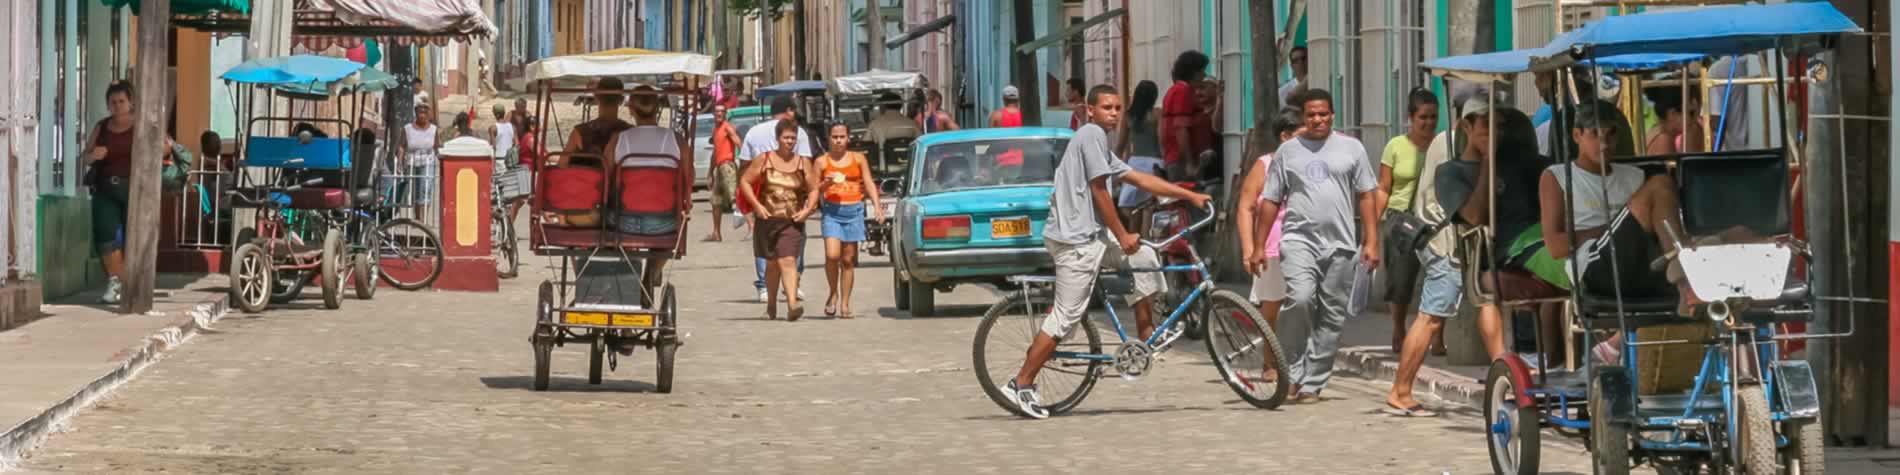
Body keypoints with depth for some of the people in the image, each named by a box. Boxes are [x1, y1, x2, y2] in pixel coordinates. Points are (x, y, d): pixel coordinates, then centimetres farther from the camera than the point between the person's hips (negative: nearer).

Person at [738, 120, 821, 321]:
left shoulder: (803, 163, 5)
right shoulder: (764, 160, 2)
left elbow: (813, 189, 10)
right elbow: (745, 182, 2)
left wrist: (807, 209, -7)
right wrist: (757, 205, -9)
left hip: (792, 221, -1)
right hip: (768, 219, 1)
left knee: (788, 261, -16)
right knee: (773, 262, 13)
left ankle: (792, 304, -28)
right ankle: (771, 305, 31)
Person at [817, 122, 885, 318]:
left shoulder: (858, 159, 8)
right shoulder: (822, 162, 6)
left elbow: (869, 183, 6)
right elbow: (813, 190, 9)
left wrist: (876, 205, -7)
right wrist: (826, 184, -12)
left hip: (854, 211, 1)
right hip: (832, 211, -1)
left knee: (848, 259, 2)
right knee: (832, 255, -18)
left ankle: (845, 304, 8)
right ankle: (833, 293, 5)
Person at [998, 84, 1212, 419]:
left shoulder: (1100, 141, 21)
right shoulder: (1092, 134, -10)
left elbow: (1139, 179, 24)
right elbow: (1098, 190, -13)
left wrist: (1190, 196, 23)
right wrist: (1122, 236, -7)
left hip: (1090, 234, 10)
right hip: (1076, 240, -10)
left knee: (1144, 257, 16)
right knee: (1065, 317, -9)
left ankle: (1147, 337, 20)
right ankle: (1021, 386, -5)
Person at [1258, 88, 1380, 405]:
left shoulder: (1351, 148, 10)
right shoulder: (1288, 151, 10)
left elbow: (1367, 195, 10)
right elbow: (1270, 201, 11)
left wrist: (1371, 241, 2)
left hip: (1339, 244, 2)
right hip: (1299, 239, -2)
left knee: (1332, 318, 3)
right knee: (1299, 300, -23)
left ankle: (1312, 383, 11)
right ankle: (1294, 375, -15)